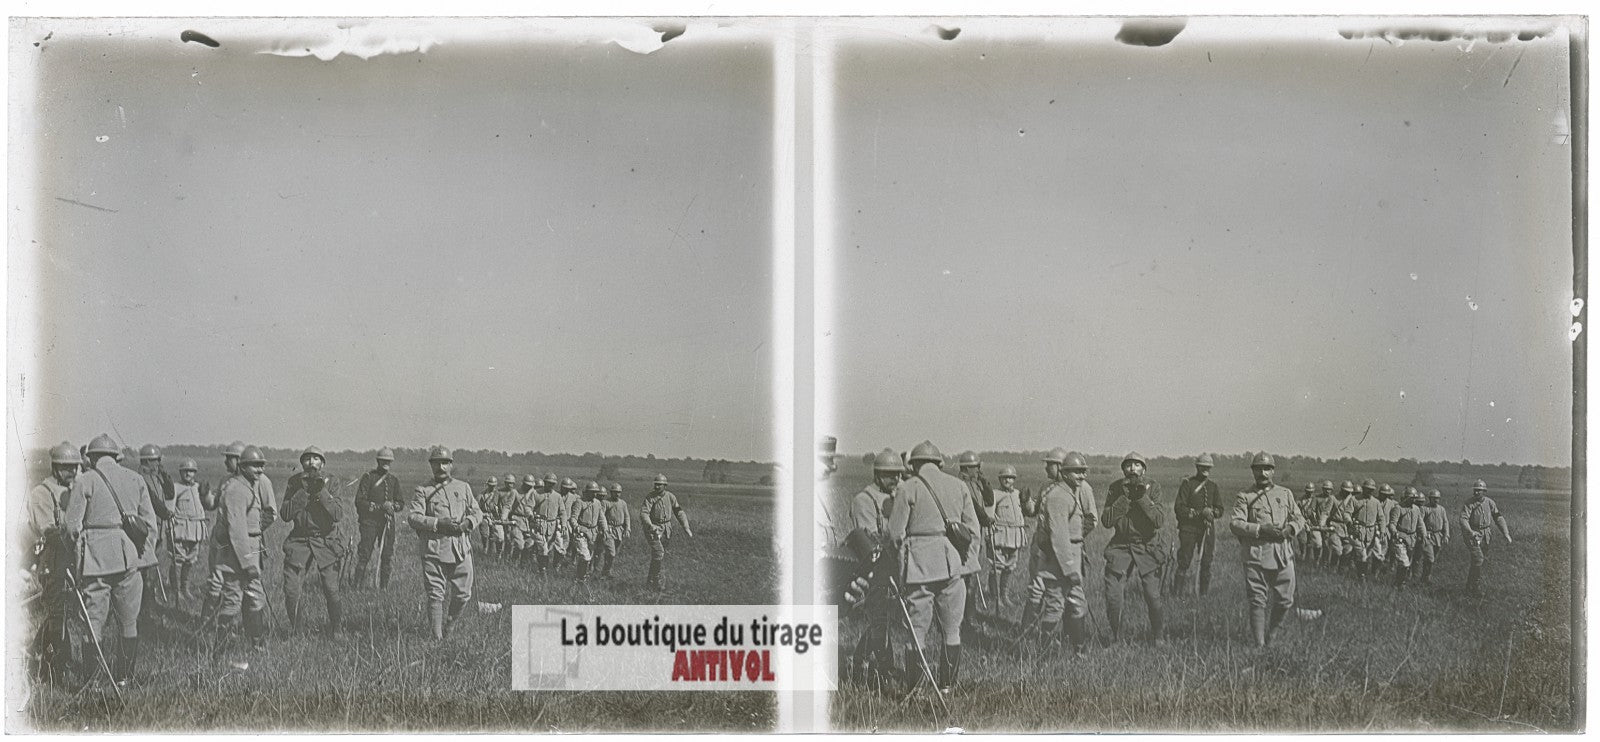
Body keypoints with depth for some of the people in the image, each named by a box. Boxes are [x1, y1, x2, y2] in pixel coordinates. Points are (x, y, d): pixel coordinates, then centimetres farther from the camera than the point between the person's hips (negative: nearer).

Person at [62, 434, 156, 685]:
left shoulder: (83, 482, -1)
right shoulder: (136, 480, 9)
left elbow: (71, 525, -4)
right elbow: (150, 523, 8)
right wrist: (144, 557, 13)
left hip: (96, 558, -3)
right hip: (129, 557, 3)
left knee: (95, 621, 2)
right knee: (129, 622, 10)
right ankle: (124, 678, 14)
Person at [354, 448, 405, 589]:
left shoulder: (393, 481, 15)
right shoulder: (368, 477, 1)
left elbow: (401, 503, 15)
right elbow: (359, 501, -6)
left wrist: (392, 506, -8)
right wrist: (380, 506, -15)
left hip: (388, 523, 4)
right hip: (369, 521, -4)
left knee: (387, 556, 4)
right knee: (364, 555, -9)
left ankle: (384, 587, 11)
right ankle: (359, 586, -6)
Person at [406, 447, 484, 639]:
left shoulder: (463, 488, 15)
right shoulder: (423, 491, 5)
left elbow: (477, 512, 16)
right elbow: (413, 517, -5)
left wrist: (468, 522, -7)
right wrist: (437, 523, -17)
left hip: (461, 549, 3)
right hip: (434, 548, -3)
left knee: (463, 594, 4)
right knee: (435, 594, -4)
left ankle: (450, 622, 30)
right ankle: (436, 636, 0)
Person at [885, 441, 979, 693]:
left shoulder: (907, 488, -1)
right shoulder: (959, 486, 9)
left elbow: (894, 533, -2)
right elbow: (973, 529, 6)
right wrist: (969, 563, 13)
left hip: (918, 565, -3)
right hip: (952, 564, 3)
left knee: (916, 630, 2)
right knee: (952, 630, 11)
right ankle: (947, 687, 14)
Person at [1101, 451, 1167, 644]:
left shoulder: (1152, 487, -6)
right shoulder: (1116, 488, -3)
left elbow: (1160, 521, -16)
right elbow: (1106, 520, -13)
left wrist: (1142, 498, -24)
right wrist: (1125, 497, -20)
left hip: (1148, 549, -1)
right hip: (1120, 547, 1)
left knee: (1153, 597, -5)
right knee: (1113, 597, -5)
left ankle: (1159, 636, 18)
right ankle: (1116, 639, 14)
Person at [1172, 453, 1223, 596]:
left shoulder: (1213, 487, 14)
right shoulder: (1187, 484, 0)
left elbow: (1220, 510, 11)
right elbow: (1178, 508, -8)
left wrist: (1212, 512, -13)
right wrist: (1199, 513, -15)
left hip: (1207, 530, 4)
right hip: (1188, 529, -4)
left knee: (1206, 563, 5)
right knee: (1184, 562, -6)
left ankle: (1205, 594, 12)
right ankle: (1181, 593, -3)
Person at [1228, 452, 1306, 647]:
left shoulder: (1285, 494, 16)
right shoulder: (1244, 497, 4)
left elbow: (1299, 518, 16)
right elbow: (1235, 523, -6)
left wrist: (1290, 528, -8)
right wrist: (1260, 529, -19)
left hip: (1283, 554, 3)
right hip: (1255, 555, -3)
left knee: (1285, 600, 5)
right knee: (1258, 601, -3)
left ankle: (1270, 634, 27)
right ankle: (1258, 643, 2)